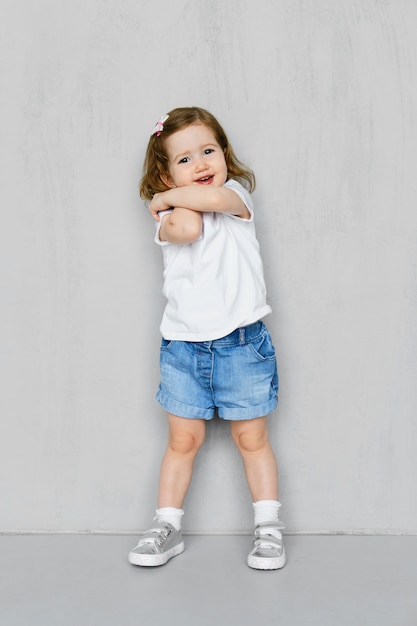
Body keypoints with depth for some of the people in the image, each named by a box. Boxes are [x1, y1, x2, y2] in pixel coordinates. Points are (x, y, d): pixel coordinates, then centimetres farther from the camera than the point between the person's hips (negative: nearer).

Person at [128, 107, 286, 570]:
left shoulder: (237, 196, 2)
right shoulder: (170, 216, 2)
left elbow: (213, 198, -22)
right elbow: (187, 228, -23)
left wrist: (168, 198, -6)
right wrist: (178, 202, -4)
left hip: (241, 342, -1)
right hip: (183, 344, 1)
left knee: (251, 438, 8)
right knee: (183, 439, 8)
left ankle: (268, 528, 21)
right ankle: (167, 526, 23)